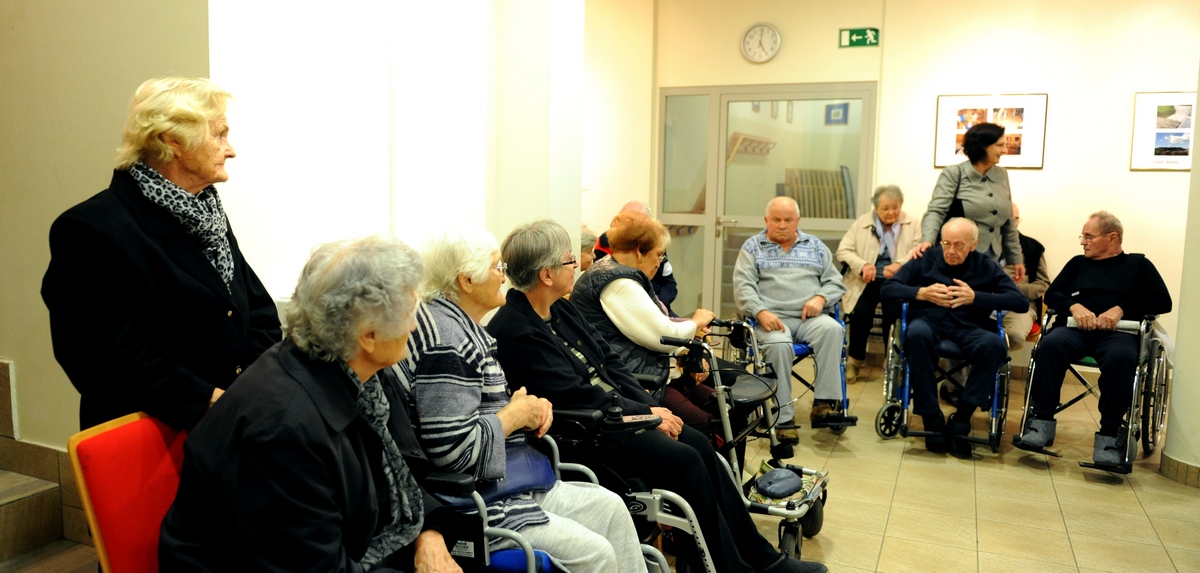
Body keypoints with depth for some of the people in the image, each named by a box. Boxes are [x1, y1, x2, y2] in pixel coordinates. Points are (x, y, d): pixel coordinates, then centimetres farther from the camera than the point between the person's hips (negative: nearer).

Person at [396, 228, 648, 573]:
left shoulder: (468, 328, 10)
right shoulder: (446, 338, -22)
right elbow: (452, 449, -28)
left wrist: (529, 408, 1)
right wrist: (516, 415, -15)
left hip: (507, 481, 10)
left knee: (610, 507, 8)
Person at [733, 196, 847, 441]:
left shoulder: (815, 246, 21)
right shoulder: (752, 247, 13)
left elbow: (835, 281, 16)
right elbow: (743, 286, 1)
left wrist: (821, 298, -7)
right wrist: (761, 312, -18)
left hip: (810, 318, 3)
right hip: (773, 318, -2)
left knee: (832, 329, -31)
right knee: (778, 344, -35)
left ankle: (825, 402, -27)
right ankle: (784, 417, -26)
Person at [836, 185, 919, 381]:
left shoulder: (912, 225, 10)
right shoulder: (862, 223, 11)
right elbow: (843, 250, 4)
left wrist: (899, 264, -23)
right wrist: (862, 265, -15)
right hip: (867, 281, 1)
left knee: (892, 313, -27)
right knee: (861, 312, -25)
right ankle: (854, 359, -4)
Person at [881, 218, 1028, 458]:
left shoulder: (987, 267, 11)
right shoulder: (926, 259, 9)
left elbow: (1021, 302, 0)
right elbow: (887, 289, 3)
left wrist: (975, 297, -13)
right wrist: (921, 293, -15)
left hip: (969, 327, 1)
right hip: (929, 320, -1)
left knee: (995, 344, -32)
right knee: (917, 334, -38)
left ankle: (961, 420, -22)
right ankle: (932, 419, -28)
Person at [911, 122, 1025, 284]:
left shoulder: (1002, 175, 11)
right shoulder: (954, 174, -5)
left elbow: (1008, 222, 16)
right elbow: (936, 211, -17)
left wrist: (1016, 258, 16)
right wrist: (927, 240, -34)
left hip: (993, 260, 6)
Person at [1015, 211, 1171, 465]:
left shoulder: (1138, 264, 19)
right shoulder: (1078, 263, 26)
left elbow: (1163, 301, 6)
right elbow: (1052, 294, 15)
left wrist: (1121, 309, -9)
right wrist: (1074, 306, -7)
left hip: (1118, 332, -2)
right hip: (1075, 328, 2)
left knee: (1120, 358, -38)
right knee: (1050, 344, -33)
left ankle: (1109, 435, -34)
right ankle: (1043, 422, -33)